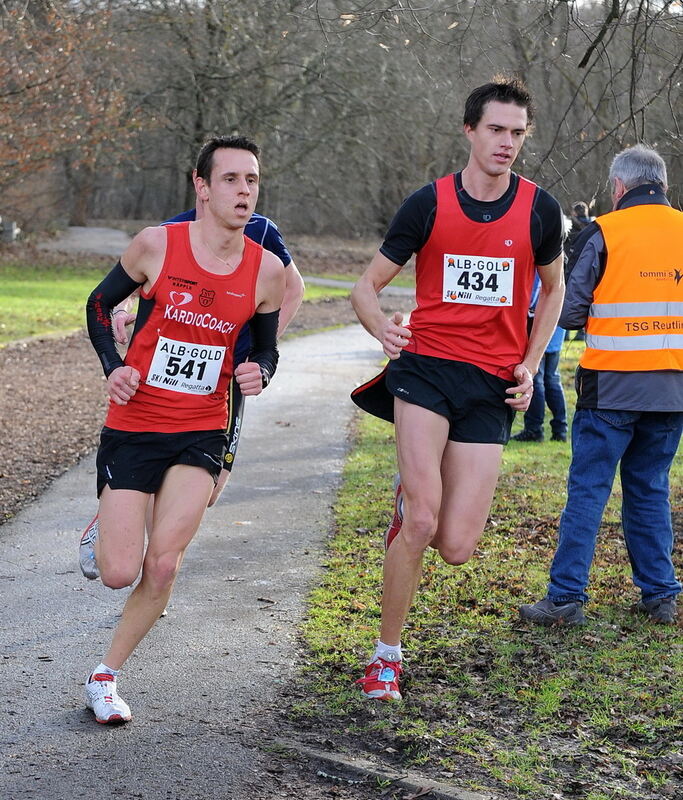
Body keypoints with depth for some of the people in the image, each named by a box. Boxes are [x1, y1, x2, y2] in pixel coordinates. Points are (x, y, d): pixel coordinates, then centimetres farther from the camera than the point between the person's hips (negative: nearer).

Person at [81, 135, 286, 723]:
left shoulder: (267, 269, -3)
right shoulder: (157, 245, -9)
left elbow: (265, 347, 12)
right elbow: (100, 304, 7)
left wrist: (258, 373, -10)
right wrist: (113, 367, -7)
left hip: (203, 433, 2)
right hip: (133, 427, -1)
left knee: (163, 565, -14)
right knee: (119, 575, -5)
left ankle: (106, 675, 7)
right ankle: (101, 533, 34)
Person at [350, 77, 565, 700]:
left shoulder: (539, 209, 3)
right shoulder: (429, 203, -1)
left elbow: (553, 288, 21)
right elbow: (367, 286, 5)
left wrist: (530, 365, 8)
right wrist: (381, 327, -18)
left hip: (492, 385, 2)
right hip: (426, 366, -2)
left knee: (456, 547, -5)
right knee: (421, 522, -18)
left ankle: (414, 495, 32)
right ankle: (387, 655, 1)